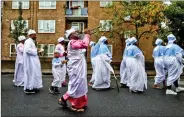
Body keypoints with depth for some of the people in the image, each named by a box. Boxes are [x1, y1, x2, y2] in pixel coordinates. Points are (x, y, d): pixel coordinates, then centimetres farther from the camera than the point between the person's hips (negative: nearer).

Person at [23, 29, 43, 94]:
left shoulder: (31, 41, 18)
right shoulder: (28, 41, -13)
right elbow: (27, 50, -27)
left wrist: (36, 51, 6)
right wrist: (36, 50, -18)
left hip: (32, 60, 10)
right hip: (30, 60, -10)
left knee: (33, 73, 12)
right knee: (30, 73, -6)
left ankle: (32, 87, 18)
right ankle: (28, 88, 0)